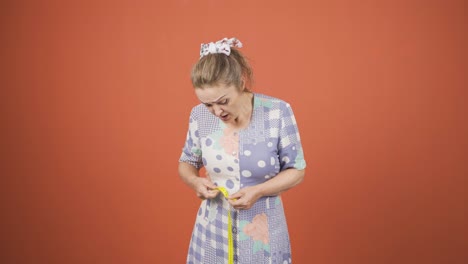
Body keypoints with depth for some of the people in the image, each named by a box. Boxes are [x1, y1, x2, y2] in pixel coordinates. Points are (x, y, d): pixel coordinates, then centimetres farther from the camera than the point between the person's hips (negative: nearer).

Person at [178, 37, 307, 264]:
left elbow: (296, 170, -7)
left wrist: (258, 191, -21)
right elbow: (186, 163, 7)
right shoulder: (200, 115, -8)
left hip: (263, 230, -2)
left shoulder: (278, 112, -16)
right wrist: (195, 181, -14)